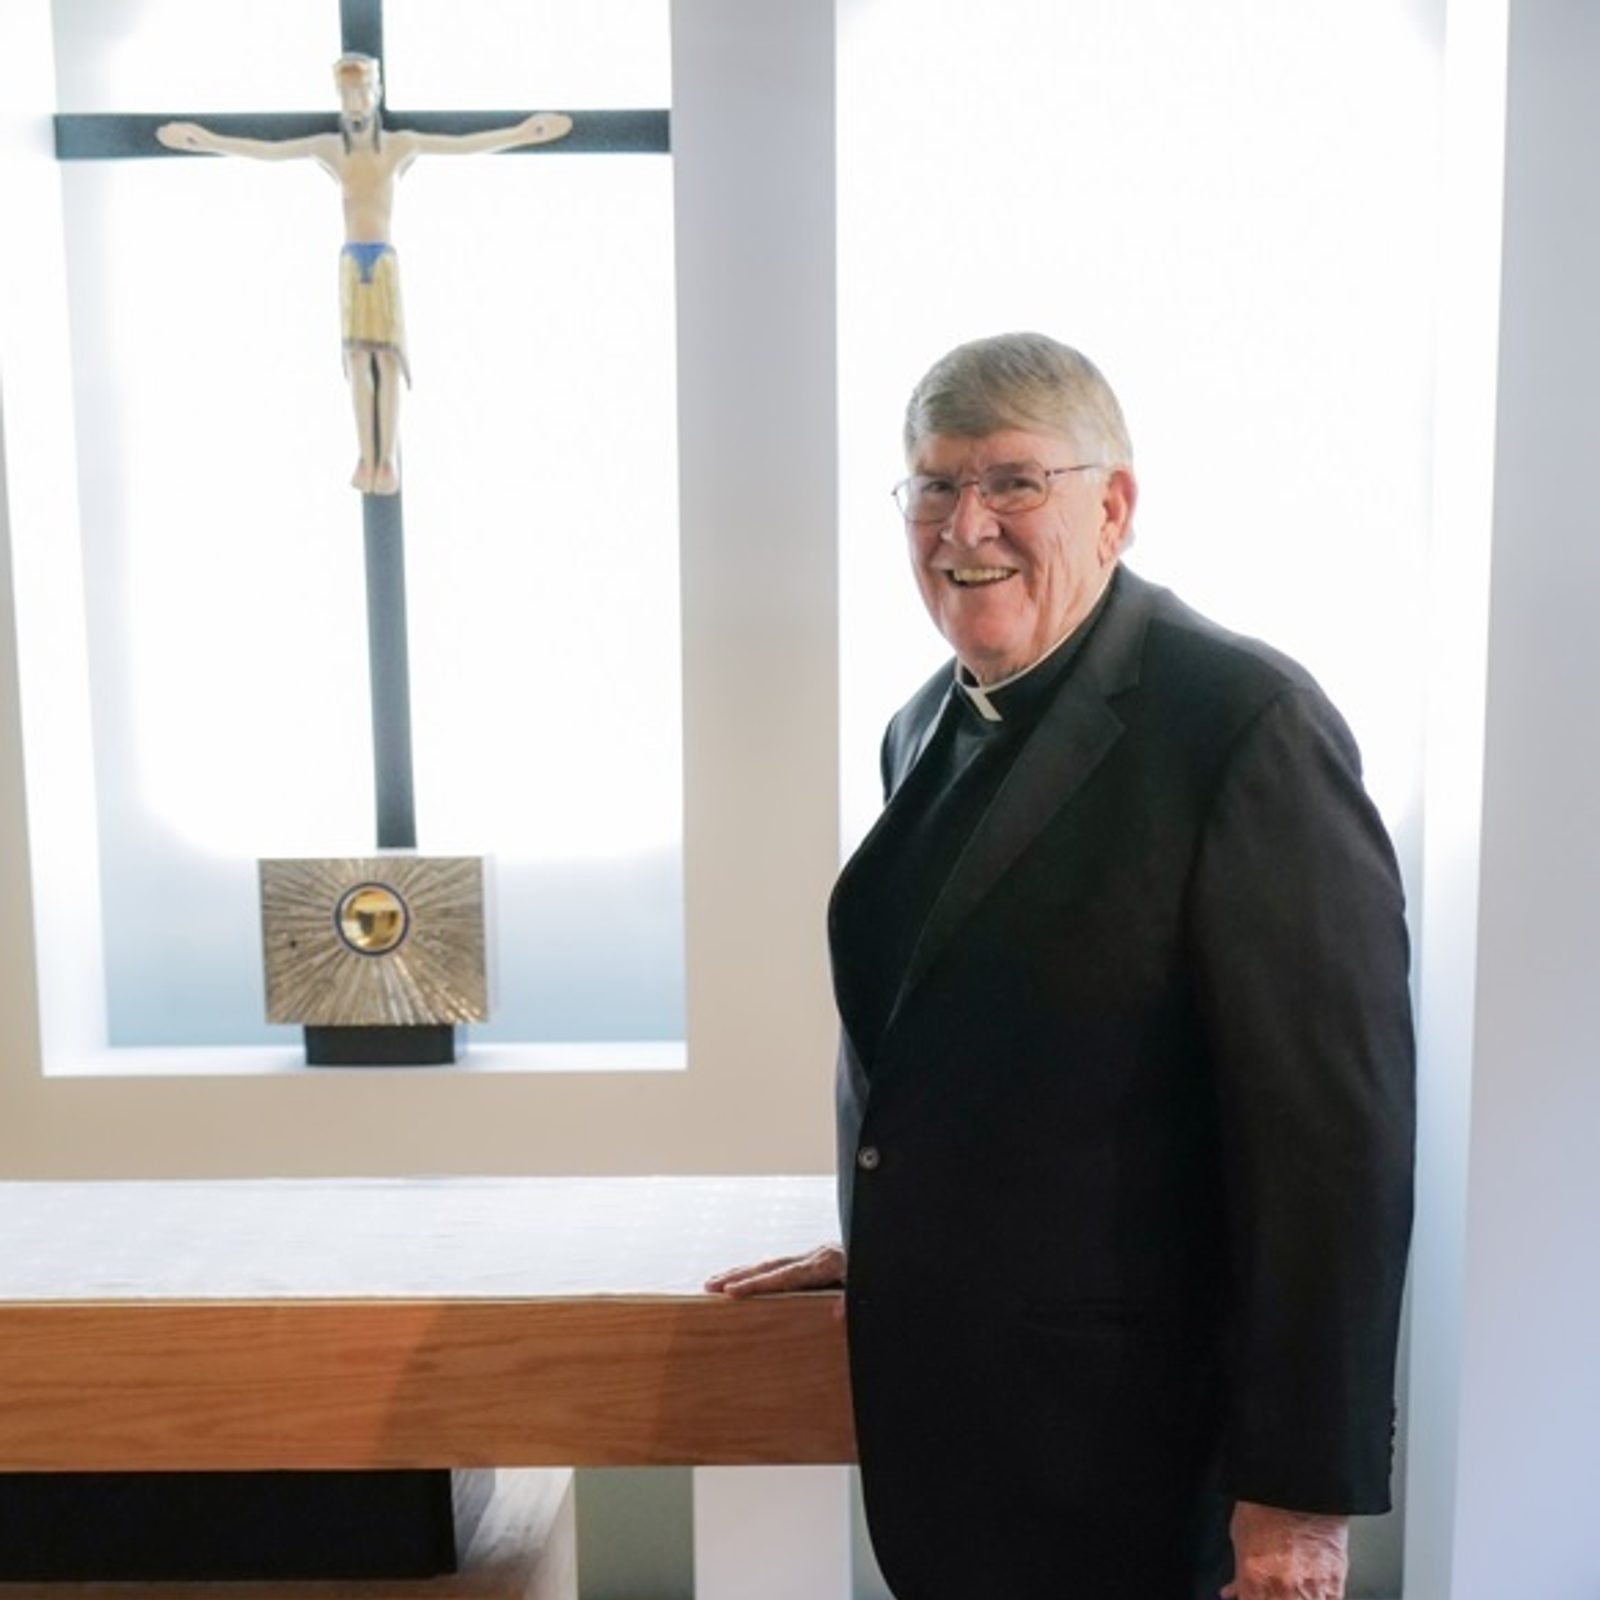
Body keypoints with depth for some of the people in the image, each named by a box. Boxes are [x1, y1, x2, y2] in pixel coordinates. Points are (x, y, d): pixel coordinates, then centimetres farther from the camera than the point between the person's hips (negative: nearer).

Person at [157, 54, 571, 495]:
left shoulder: (400, 144, 1)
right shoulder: (328, 147, 6)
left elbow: (464, 144, -3)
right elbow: (267, 151, 7)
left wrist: (519, 133, -9)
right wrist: (209, 141, 4)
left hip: (384, 257, -2)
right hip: (351, 258, 2)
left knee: (388, 356, -7)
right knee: (357, 358, -1)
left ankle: (389, 458, -5)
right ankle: (366, 458, 1)